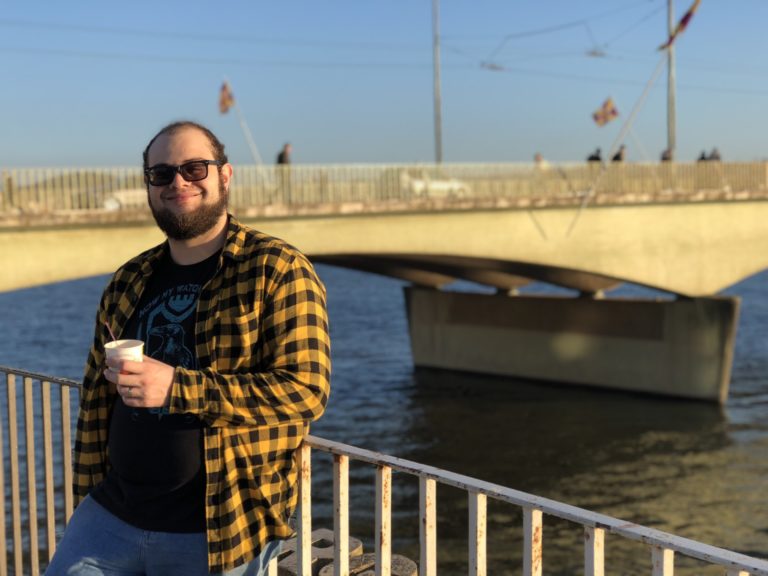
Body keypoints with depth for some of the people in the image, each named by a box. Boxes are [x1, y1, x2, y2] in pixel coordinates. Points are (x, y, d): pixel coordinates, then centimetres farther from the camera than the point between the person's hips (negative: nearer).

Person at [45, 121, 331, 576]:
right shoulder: (129, 282, 11)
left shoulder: (279, 271, -7)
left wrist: (177, 387, -24)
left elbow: (307, 389, -17)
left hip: (219, 533, -5)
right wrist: (90, 501, 12)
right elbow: (96, 398, 16)